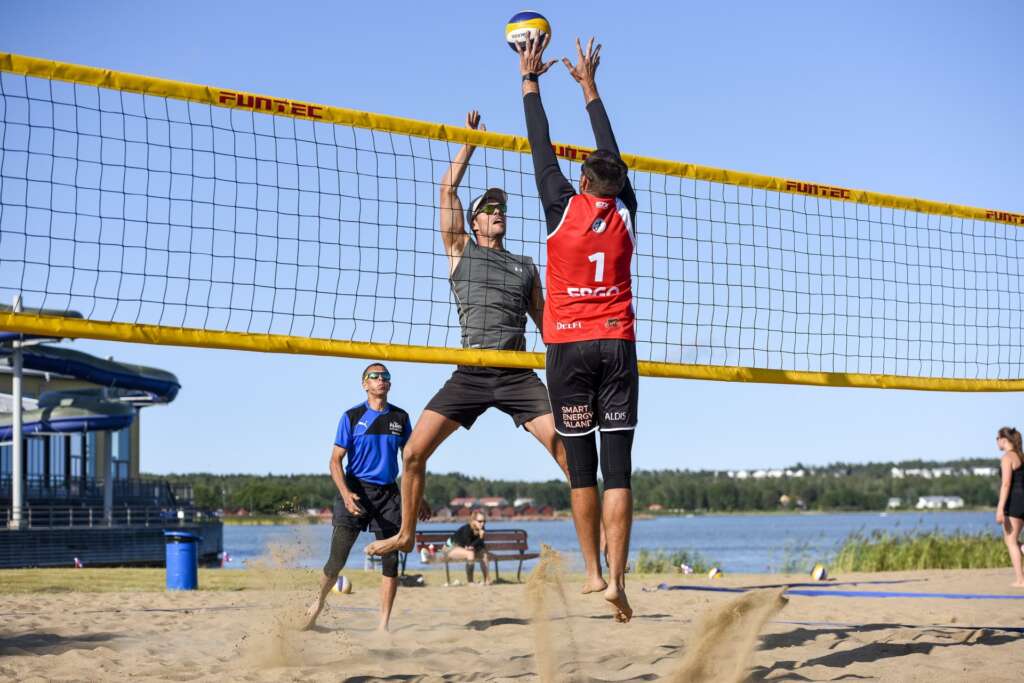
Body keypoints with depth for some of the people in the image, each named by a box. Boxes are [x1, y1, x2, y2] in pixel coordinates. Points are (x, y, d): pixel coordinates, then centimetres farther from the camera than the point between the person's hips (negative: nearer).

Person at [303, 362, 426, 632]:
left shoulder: (400, 417, 8)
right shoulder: (352, 417, -2)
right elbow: (335, 460, -4)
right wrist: (345, 493, -19)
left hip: (388, 493, 3)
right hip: (356, 491, -3)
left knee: (390, 560, -4)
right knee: (337, 560, -4)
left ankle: (384, 624, 2)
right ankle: (318, 604, 23)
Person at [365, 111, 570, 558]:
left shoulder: (527, 267, 19)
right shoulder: (460, 251, 14)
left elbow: (544, 322, 22)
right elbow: (447, 190, 7)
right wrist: (470, 143, 10)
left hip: (519, 375, 1)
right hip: (470, 374, -1)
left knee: (568, 452, -13)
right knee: (414, 452, -5)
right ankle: (406, 534, 13)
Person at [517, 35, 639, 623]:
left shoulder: (564, 208, -1)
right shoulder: (625, 214, 6)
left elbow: (543, 149, 9)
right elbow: (613, 153, 19)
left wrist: (530, 80, 22)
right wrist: (589, 86, 30)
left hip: (569, 346, -1)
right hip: (618, 344, 1)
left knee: (582, 468, 5)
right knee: (618, 469, -5)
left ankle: (593, 572, 10)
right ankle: (616, 578, -12)